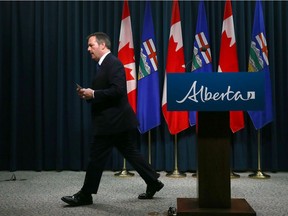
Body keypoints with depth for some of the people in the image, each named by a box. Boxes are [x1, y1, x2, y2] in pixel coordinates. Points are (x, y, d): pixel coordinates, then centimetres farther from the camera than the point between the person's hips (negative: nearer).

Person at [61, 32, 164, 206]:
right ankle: (153, 183, 22)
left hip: (113, 121, -10)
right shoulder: (106, 64, 17)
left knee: (97, 157, -1)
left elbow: (118, 90, -25)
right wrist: (89, 94, 5)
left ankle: (85, 195, 11)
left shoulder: (113, 63, -14)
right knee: (131, 153, 14)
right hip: (116, 121, 10)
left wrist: (93, 94, -20)